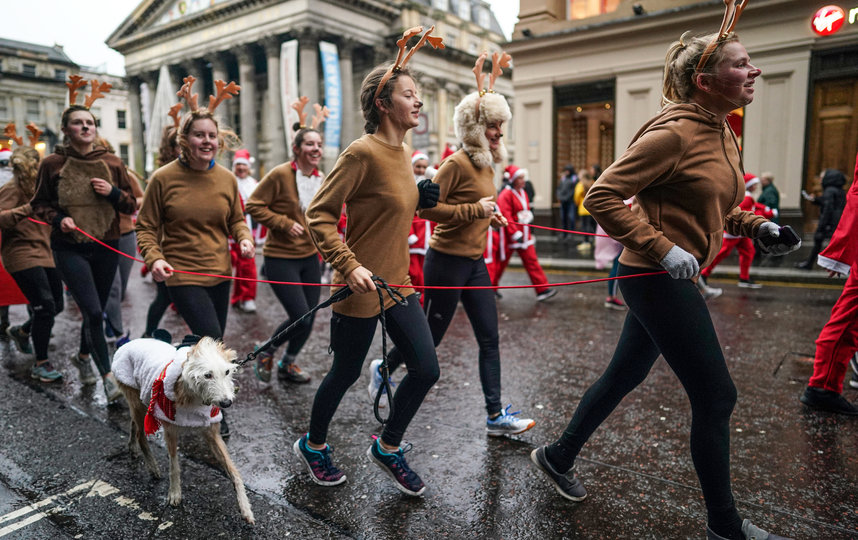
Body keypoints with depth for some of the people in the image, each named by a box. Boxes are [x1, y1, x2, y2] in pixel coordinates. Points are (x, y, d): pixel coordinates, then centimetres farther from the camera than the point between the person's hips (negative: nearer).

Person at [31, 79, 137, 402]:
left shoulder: (112, 163, 2)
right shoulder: (52, 164, -3)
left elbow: (131, 206, 7)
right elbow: (39, 204, 7)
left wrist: (113, 193, -12)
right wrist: (57, 218, -13)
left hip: (106, 247, 3)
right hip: (70, 248, -3)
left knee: (96, 311, 14)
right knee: (93, 312, -12)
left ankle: (83, 356, 41)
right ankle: (108, 376, 0)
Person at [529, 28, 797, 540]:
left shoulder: (723, 133, 14)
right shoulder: (674, 133, -16)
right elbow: (603, 195, -20)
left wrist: (756, 226, 7)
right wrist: (661, 249, -24)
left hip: (667, 280, 10)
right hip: (658, 280, -10)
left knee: (624, 376, 18)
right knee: (716, 396, 0)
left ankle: (559, 456, 35)